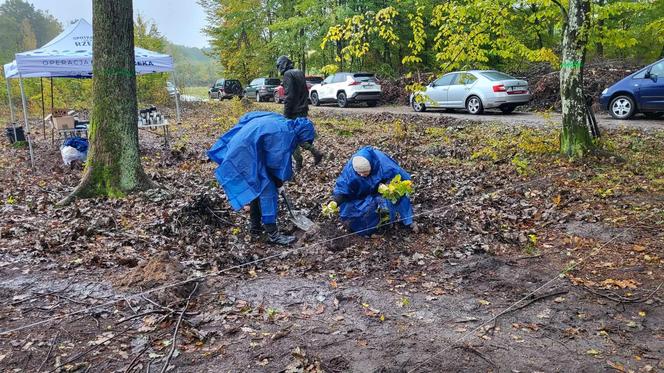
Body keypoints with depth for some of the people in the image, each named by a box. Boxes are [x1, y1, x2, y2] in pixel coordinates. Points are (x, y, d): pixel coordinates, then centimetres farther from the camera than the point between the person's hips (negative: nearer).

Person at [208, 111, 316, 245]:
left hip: (241, 151, 10)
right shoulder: (286, 135, -14)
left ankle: (255, 226, 28)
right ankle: (272, 234, -1)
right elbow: (279, 162, -9)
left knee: (258, 188, 18)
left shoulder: (281, 122, 12)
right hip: (247, 154, -10)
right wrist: (279, 183, 6)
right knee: (267, 190, -5)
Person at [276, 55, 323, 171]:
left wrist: (286, 115, -17)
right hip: (303, 111, 9)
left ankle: (298, 164, 5)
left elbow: (289, 96, -20)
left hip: (294, 112, -9)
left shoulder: (288, 75, -13)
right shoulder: (300, 73, 14)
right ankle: (316, 153, 11)